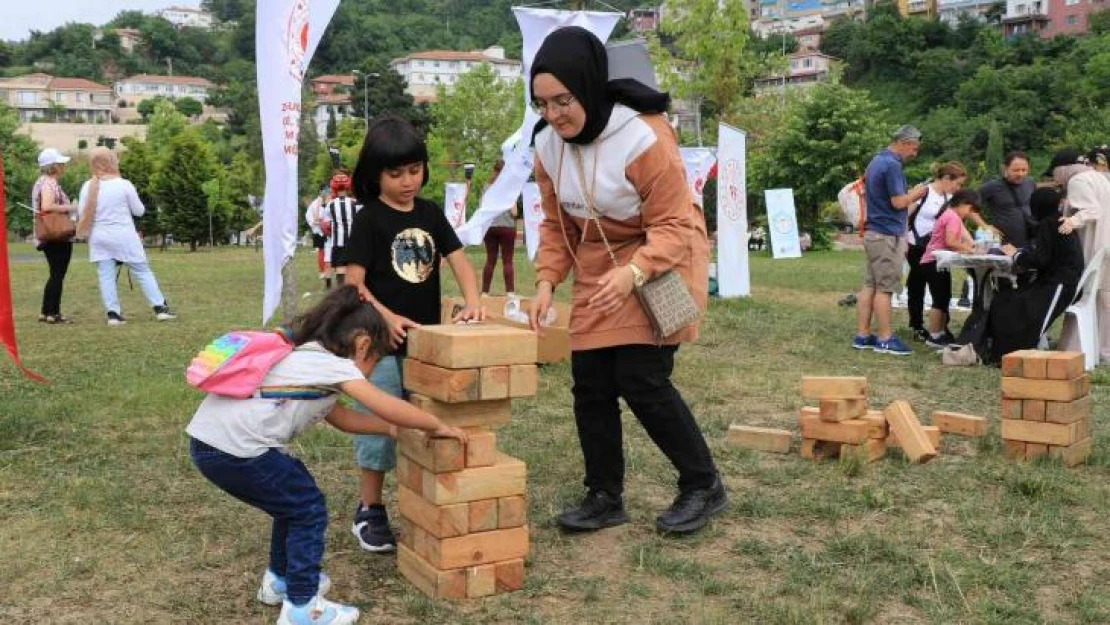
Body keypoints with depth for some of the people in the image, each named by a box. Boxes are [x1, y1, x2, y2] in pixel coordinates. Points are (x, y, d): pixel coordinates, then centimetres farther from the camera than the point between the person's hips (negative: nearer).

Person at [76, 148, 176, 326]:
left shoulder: (88, 186, -1)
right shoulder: (124, 185, -10)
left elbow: (83, 215, 2)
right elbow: (139, 211, -2)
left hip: (99, 238, 3)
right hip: (124, 237, -3)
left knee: (106, 275, 5)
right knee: (142, 271, 4)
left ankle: (113, 313, 0)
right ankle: (160, 308, 4)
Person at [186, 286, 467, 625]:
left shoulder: (306, 359, 23)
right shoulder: (335, 365, -5)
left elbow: (340, 417, 32)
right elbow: (388, 407, -8)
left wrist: (392, 428, 31)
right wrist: (438, 426, 6)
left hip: (207, 440, 9)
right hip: (233, 448, -9)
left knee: (294, 500, 25)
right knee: (309, 509, 6)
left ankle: (280, 580, 40)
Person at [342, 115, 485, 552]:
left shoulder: (431, 214, 8)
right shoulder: (369, 219, -7)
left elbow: (459, 261, 2)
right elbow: (353, 283, -11)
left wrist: (472, 301, -16)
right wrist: (386, 317, -26)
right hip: (383, 344, -5)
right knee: (379, 428, 1)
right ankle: (369, 513, 16)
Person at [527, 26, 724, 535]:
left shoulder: (643, 137, -27)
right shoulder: (548, 146, -7)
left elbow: (674, 224, -23)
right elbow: (555, 224, 4)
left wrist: (633, 272, -39)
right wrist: (546, 281, -11)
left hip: (660, 264, -6)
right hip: (597, 274, 7)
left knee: (642, 381, -12)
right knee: (590, 387, 4)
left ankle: (703, 487, 8)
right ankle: (605, 497, 19)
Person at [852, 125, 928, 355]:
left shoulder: (877, 161, 15)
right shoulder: (892, 165, -16)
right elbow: (898, 202, -19)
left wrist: (910, 196, 17)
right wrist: (915, 194, -1)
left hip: (873, 232, 10)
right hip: (887, 235, -10)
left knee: (870, 285, 9)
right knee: (885, 288, -5)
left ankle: (862, 336, 11)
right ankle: (885, 339, -1)